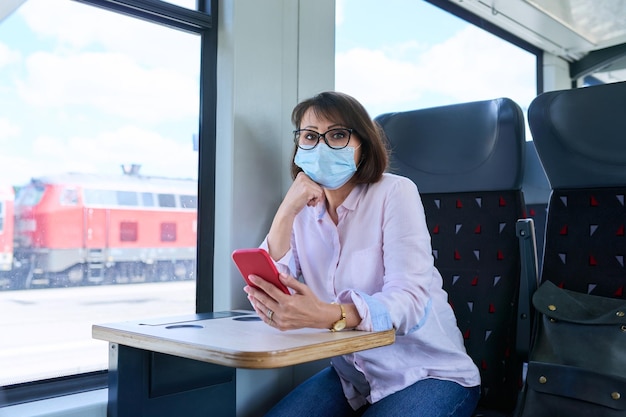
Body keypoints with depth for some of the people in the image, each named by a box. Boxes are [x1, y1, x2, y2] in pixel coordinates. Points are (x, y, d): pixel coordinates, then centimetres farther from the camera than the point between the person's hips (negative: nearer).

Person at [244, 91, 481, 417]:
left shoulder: (394, 192, -13)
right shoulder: (303, 210, 1)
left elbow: (410, 299, -26)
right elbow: (266, 299, -9)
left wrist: (326, 315, -43)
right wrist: (285, 213, -19)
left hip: (429, 374, -3)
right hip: (352, 377, 4)